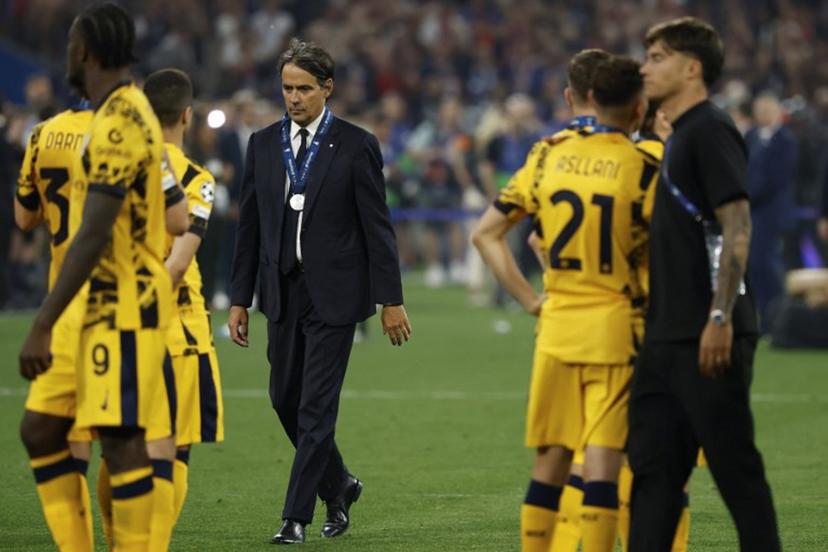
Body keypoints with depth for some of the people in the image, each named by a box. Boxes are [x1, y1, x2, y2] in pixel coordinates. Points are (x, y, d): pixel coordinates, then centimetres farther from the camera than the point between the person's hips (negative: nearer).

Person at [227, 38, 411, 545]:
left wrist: (391, 300, -7)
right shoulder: (263, 144, 6)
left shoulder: (356, 146, -6)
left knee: (316, 407, -6)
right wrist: (240, 299, 7)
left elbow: (378, 227, -5)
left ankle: (297, 517, -2)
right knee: (285, 399, 12)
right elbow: (250, 227, 9)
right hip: (283, 293, 5)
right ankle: (339, 485, 33)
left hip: (333, 294, -5)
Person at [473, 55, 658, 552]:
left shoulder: (549, 157, 6)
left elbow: (486, 233, 8)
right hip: (614, 325, -4)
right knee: (602, 463, -6)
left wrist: (529, 299, 8)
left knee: (550, 461, 12)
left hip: (556, 325, 4)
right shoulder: (643, 166, -8)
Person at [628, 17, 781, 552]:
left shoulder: (711, 130, -10)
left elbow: (737, 226, -18)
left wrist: (720, 318, -24)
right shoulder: (679, 136, 18)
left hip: (707, 334, -10)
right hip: (668, 335, 10)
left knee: (735, 465, -4)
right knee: (653, 466, 8)